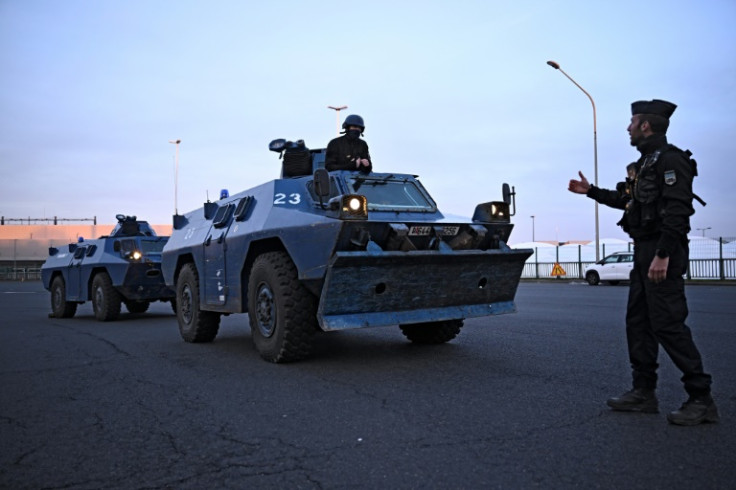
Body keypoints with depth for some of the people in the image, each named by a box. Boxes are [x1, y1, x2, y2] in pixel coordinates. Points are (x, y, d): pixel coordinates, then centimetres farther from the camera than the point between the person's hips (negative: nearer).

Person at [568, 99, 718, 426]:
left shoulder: (670, 159, -12)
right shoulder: (646, 162, 18)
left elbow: (677, 211, -22)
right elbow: (628, 200, 28)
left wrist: (663, 255, -27)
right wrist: (591, 191, 28)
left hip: (662, 253, -10)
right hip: (644, 252, 10)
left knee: (668, 325, -9)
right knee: (638, 322, 11)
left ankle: (701, 400, 1)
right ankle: (643, 392, 19)